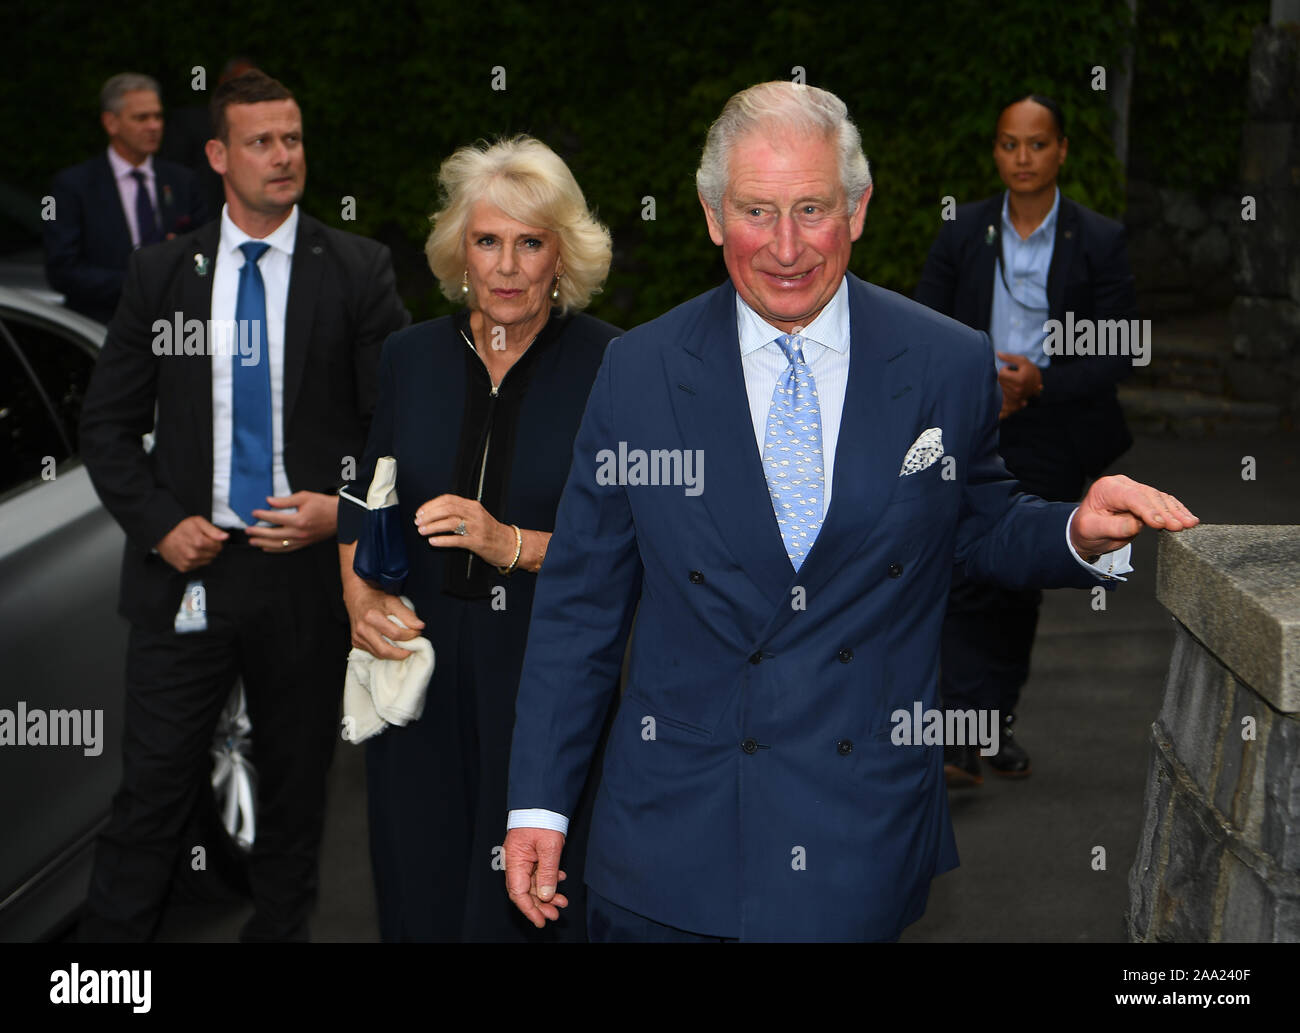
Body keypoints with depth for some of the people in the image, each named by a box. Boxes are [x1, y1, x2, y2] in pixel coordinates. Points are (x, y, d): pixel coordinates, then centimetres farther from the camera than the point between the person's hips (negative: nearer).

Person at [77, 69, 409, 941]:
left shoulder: (359, 271, 1)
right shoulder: (160, 274, 5)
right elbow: (108, 425, 8)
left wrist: (345, 511, -14)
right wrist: (159, 523, -6)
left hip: (310, 569, 0)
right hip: (187, 570, 0)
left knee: (296, 795, 12)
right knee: (152, 795, 0)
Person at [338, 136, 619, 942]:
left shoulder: (611, 365, -6)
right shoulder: (412, 358, 7)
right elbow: (365, 501, 14)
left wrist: (514, 545, -20)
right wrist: (359, 595, -3)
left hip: (552, 681, -3)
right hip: (423, 670, 4)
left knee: (531, 902, -1)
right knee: (421, 896, 11)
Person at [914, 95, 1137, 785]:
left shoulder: (1099, 242, -2)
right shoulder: (963, 231, 2)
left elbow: (1120, 352, -4)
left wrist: (1042, 382, -18)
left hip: (1050, 438, 0)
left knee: (1020, 586, 8)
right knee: (969, 581, -11)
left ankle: (1000, 720, 23)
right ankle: (965, 738, -12)